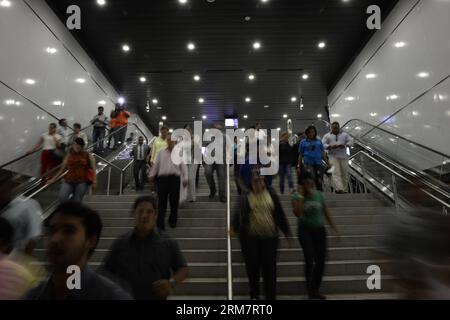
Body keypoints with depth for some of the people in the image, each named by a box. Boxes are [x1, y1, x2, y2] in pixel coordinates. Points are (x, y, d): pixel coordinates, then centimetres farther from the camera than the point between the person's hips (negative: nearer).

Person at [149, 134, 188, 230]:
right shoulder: (161, 152, 16)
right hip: (162, 178, 1)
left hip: (174, 178, 0)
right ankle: (160, 222, 3)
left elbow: (183, 166, 7)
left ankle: (173, 220, 19)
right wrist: (152, 175, 10)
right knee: (162, 200, -1)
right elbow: (156, 165, 16)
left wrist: (185, 178, -1)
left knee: (174, 200, 2)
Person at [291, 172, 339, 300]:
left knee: (321, 260, 4)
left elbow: (326, 213, 11)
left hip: (320, 230, 4)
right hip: (305, 231, -4)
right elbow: (298, 214, -24)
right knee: (310, 258, -17)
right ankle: (309, 287, 8)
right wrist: (300, 196, -23)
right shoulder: (296, 196, -8)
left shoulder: (319, 194, 2)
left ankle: (315, 289, 23)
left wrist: (335, 229, 11)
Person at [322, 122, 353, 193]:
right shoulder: (327, 136, 10)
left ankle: (345, 190, 14)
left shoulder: (344, 135, 16)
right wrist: (331, 146, -18)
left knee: (345, 173, 4)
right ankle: (339, 189, -26)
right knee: (336, 172, -16)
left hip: (343, 156, 3)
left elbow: (351, 141, 7)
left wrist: (345, 145, -14)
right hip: (333, 156, -3)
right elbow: (323, 144, 1)